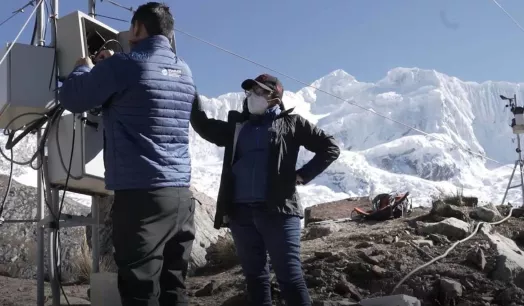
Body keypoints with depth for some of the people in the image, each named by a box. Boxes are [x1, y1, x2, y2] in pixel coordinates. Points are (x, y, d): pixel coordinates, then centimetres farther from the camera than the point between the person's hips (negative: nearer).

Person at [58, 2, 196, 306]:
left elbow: (72, 98, 4)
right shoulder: (185, 71, 14)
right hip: (181, 195, 7)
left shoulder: (125, 65, -7)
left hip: (142, 195, -7)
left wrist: (85, 68, 22)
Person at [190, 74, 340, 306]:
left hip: (278, 210, -5)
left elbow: (330, 148, 7)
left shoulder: (290, 123, 8)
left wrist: (303, 175, -2)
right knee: (254, 276, 10)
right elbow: (204, 126, 14)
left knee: (290, 275, -7)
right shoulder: (238, 125, 20)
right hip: (241, 213, 5)